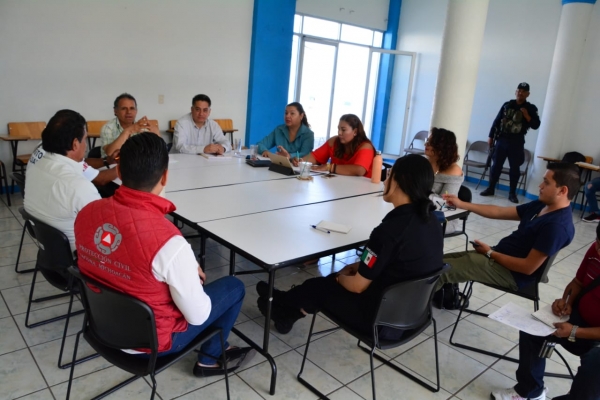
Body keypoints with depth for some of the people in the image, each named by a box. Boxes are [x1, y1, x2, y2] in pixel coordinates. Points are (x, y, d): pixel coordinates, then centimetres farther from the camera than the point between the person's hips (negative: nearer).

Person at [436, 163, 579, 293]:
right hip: (499, 256, 9)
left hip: (510, 272, -9)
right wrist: (461, 204, 5)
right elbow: (499, 212, 10)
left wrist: (490, 253, -14)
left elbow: (528, 267, -24)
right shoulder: (541, 205, 5)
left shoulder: (557, 225, -24)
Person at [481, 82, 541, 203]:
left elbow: (536, 125, -3)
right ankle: (491, 189, 15)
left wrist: (527, 116, -16)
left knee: (515, 168, 2)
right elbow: (497, 121, 8)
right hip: (502, 139, 1)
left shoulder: (531, 108, 2)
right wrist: (491, 136, 6)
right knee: (496, 165, 4)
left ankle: (512, 193, 10)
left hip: (517, 142, -1)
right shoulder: (507, 105, 6)